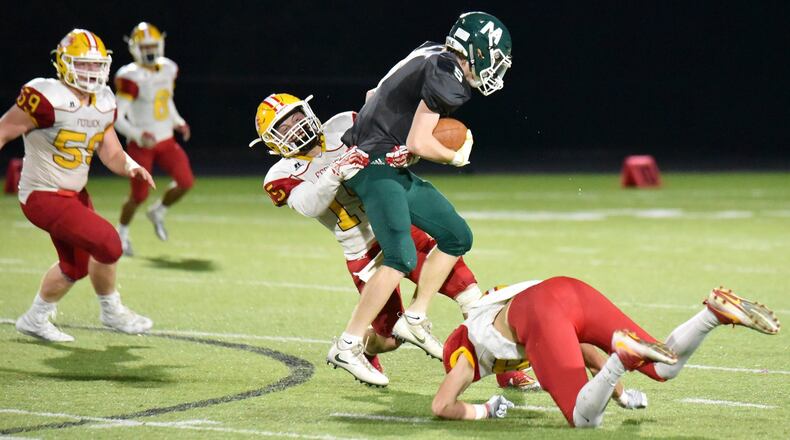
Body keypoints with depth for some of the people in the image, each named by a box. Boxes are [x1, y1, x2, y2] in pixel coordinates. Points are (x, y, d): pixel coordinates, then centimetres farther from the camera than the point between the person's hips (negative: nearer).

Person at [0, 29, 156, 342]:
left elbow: (111, 153, 5)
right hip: (44, 197, -9)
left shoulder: (103, 103, 2)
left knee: (76, 266, 23)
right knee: (107, 243, -19)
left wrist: (131, 168, -16)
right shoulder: (48, 98, -22)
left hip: (75, 194, 9)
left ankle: (35, 320, 42)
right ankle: (111, 311, 5)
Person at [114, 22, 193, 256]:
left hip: (166, 140, 6)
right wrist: (138, 135, -29)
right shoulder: (131, 77, -16)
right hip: (141, 145, -6)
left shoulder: (168, 69, 5)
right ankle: (122, 233, 24)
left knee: (185, 182, -8)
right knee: (139, 195, -2)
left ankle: (158, 212, 20)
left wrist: (178, 122, 9)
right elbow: (117, 118, -16)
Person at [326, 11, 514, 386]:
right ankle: (347, 348, -16)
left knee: (457, 237, 13)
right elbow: (419, 144, -19)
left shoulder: (432, 58, 12)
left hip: (394, 170, 10)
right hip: (377, 167, -10)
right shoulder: (445, 74, -17)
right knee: (401, 259, -19)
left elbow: (375, 97, 20)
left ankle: (414, 319, 16)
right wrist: (457, 158, -3)